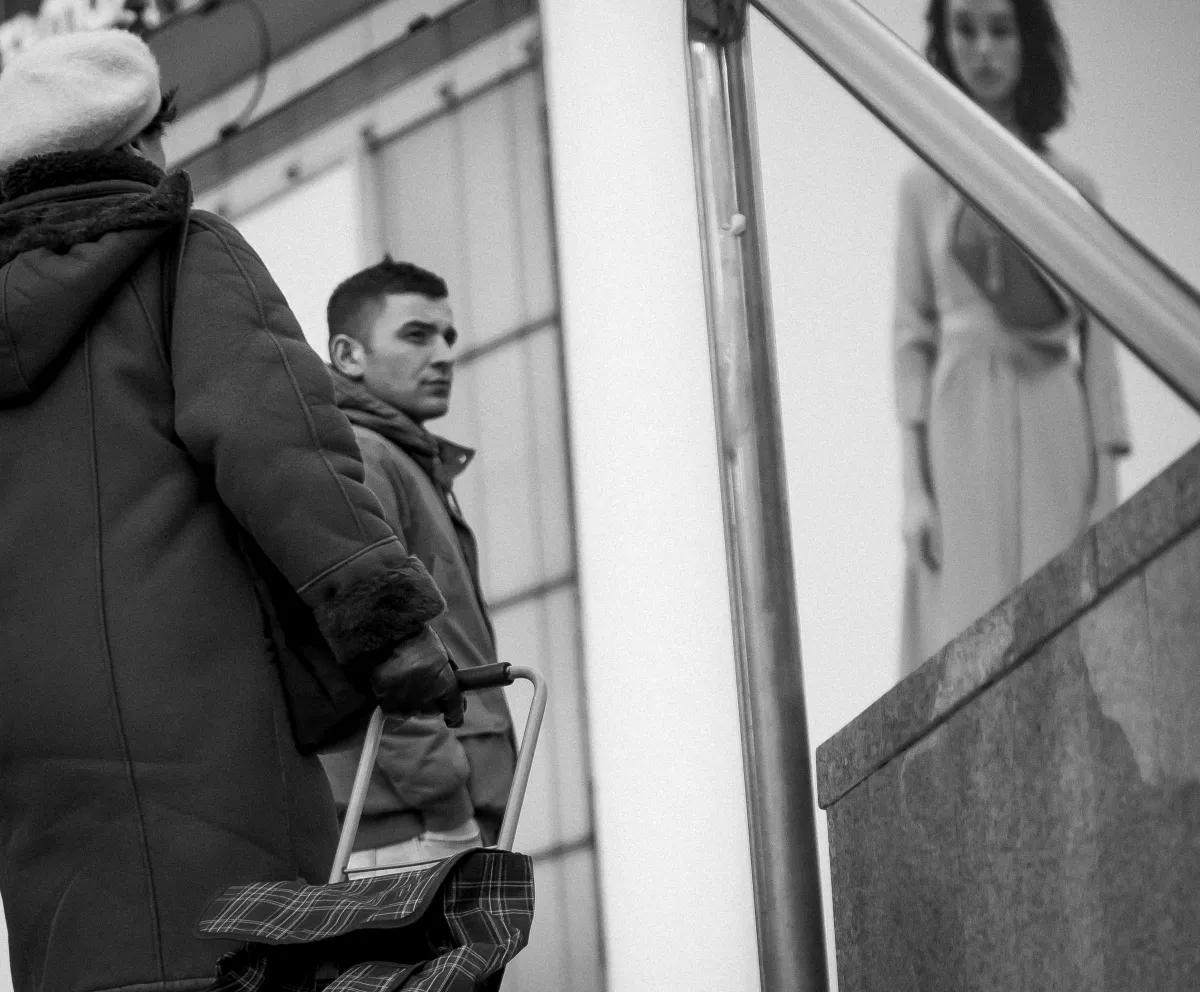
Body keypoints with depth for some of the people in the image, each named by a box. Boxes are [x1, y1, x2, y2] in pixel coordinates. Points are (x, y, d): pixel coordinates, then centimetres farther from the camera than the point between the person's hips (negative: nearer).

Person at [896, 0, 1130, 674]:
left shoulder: (1072, 188, 8)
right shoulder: (925, 187, 8)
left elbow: (1097, 340, 7)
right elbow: (913, 337, 5)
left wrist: (1107, 482, 0)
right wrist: (915, 487, -3)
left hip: (1055, 427, 0)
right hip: (965, 427, 0)